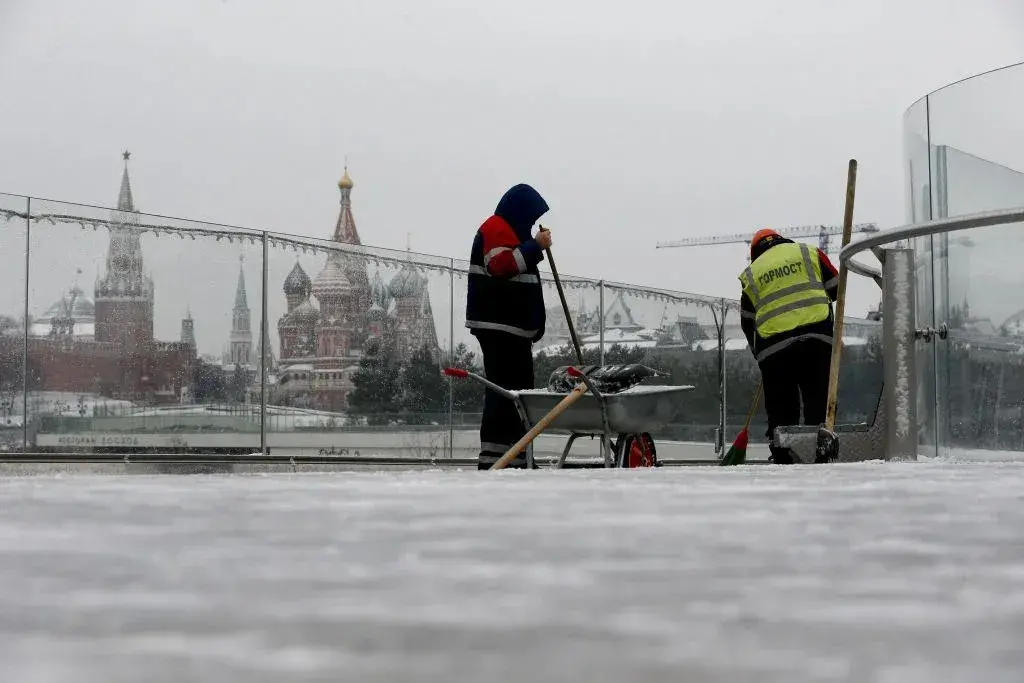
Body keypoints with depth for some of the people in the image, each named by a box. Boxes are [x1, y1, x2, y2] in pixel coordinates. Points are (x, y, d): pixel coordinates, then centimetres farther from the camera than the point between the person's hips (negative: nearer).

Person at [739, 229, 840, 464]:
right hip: (816, 337, -1)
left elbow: (747, 323, 18)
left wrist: (759, 354, 29)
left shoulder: (751, 274, 18)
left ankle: (782, 459, 3)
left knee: (781, 409, 7)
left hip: (774, 346, 1)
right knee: (819, 401, 1)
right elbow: (836, 289, 12)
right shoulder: (808, 253, 13)